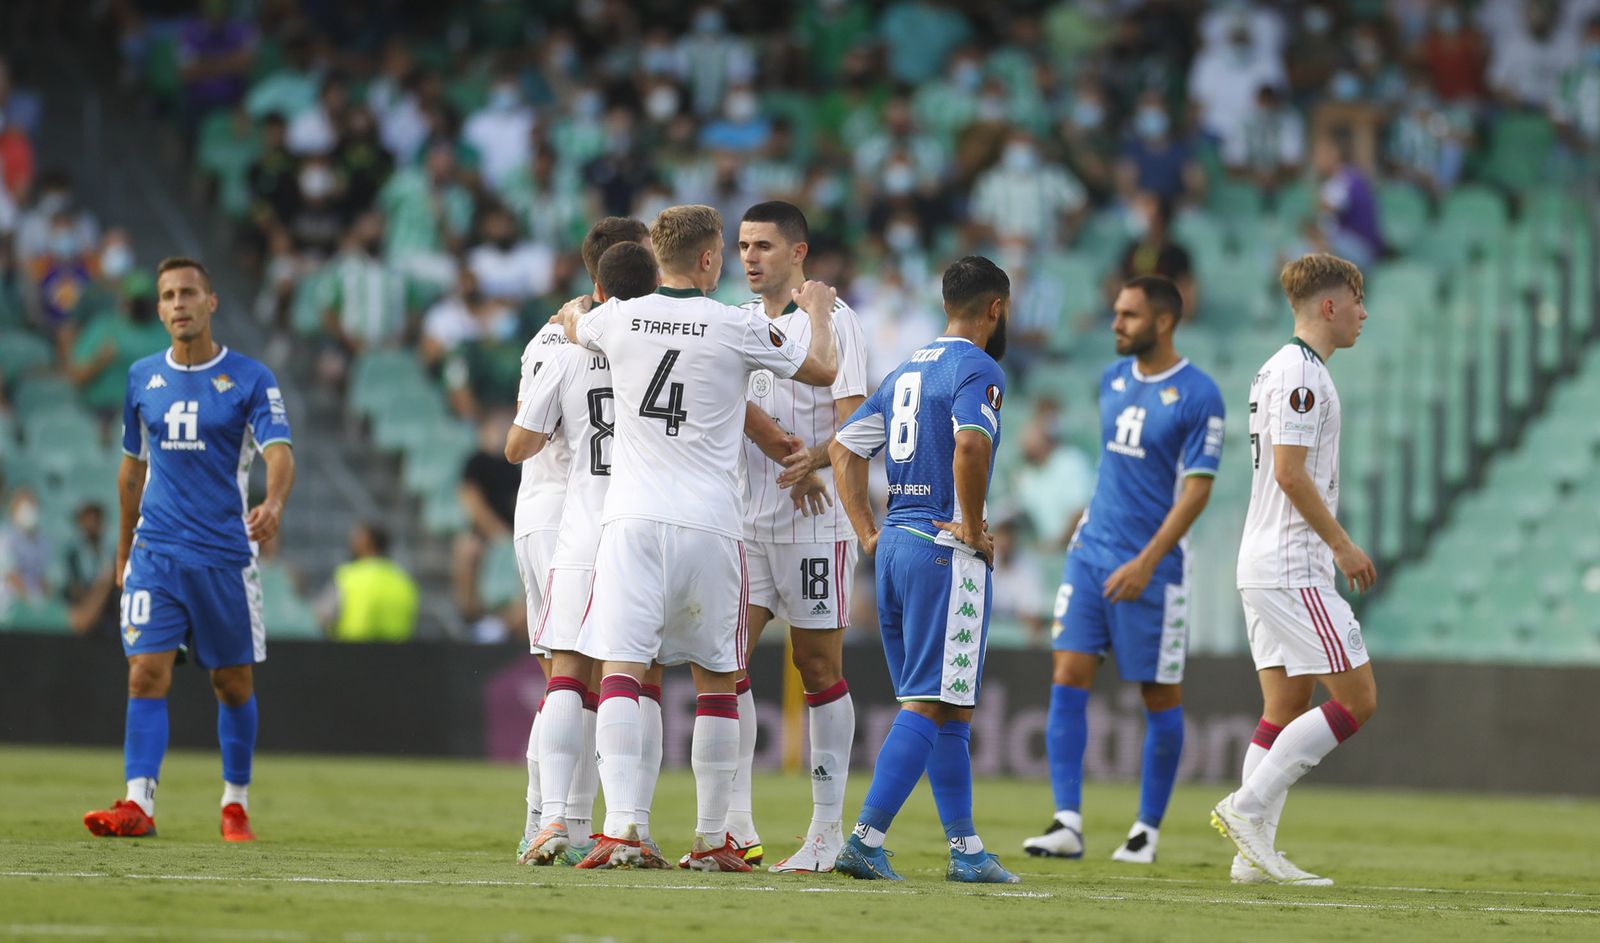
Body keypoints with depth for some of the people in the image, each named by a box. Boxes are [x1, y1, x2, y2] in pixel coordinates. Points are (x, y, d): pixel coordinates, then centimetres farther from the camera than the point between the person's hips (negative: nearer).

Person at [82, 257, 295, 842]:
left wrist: (273, 502, -36)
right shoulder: (143, 378, 9)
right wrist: (124, 547, 23)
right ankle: (139, 803, -16)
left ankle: (236, 804, 19)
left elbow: (279, 452, -15)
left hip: (225, 552, -2)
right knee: (147, 672, -11)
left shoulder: (249, 379, -2)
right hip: (155, 552, 2)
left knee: (233, 683, 5)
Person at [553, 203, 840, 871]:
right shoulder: (737, 329, -3)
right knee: (716, 683, 10)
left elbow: (574, 326, 29)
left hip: (633, 520, 1)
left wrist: (574, 310, 53)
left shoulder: (618, 320, 3)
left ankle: (622, 824, -20)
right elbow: (821, 372, 12)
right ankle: (712, 838, 13)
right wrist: (818, 311, 32)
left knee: (620, 672, -5)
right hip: (711, 523, -1)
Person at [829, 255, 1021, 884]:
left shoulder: (907, 370, 17)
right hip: (945, 551, -9)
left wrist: (868, 533, 16)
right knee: (929, 705, -8)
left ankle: (966, 849, 18)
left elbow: (844, 448, 19)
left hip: (894, 545, 9)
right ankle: (866, 840, -15)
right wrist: (972, 528, -16)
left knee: (950, 710, 14)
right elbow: (970, 443, -27)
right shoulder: (978, 370, -9)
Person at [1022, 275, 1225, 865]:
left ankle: (1148, 830, 14)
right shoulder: (1113, 379, 10)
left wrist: (1146, 562, -20)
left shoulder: (1198, 396, -10)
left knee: (1160, 698, 3)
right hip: (1091, 551, 6)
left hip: (1151, 567, -6)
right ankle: (1067, 824, -10)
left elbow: (1197, 489, -14)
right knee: (1068, 679, -7)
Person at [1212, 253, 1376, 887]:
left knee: (1286, 706, 8)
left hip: (1265, 566, 10)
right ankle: (1247, 808, -11)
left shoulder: (1279, 370, 18)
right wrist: (1342, 545, -14)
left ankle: (1255, 854, 5)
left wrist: (1330, 545, 20)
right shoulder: (1301, 374, -14)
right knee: (1357, 698, -9)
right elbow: (1290, 473, -20)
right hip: (1293, 568, -10)